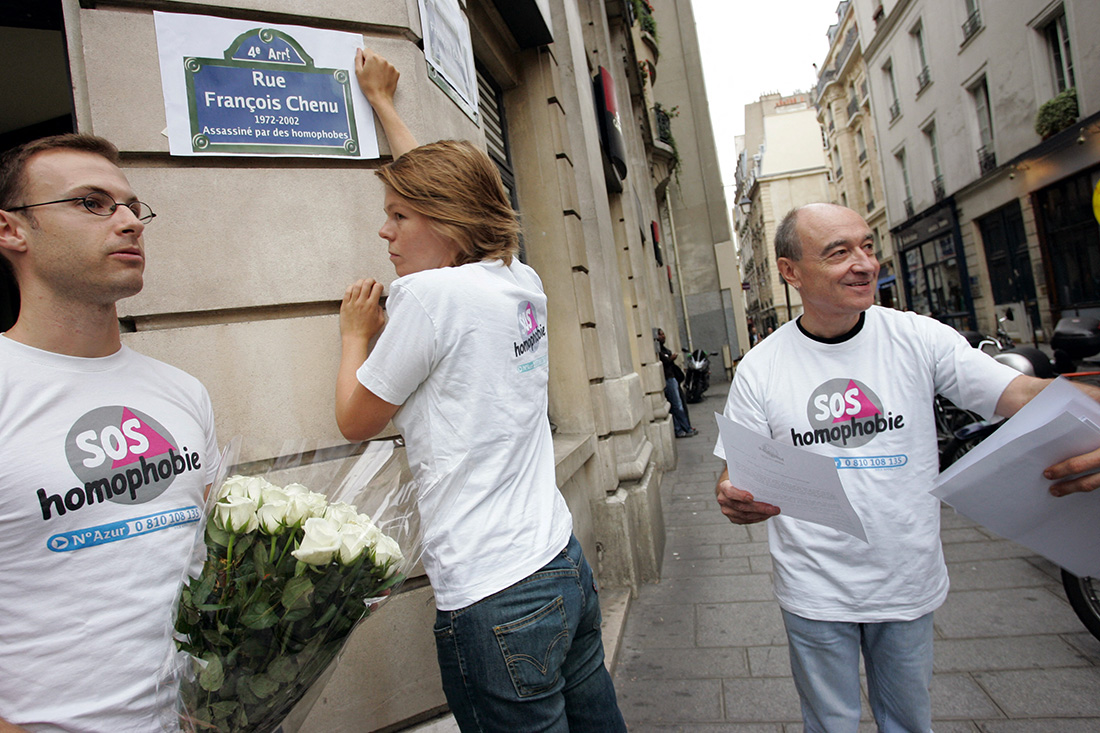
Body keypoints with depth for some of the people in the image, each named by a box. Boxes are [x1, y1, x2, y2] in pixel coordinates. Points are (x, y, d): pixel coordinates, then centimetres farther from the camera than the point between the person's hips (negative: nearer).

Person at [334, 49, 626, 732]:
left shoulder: (428, 293, -16)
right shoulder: (522, 282, 5)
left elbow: (356, 420, -2)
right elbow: (446, 180, 23)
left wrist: (356, 333, 14)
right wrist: (382, 103, 36)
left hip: (496, 603, -8)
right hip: (565, 564, 8)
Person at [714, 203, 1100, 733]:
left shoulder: (919, 339, -8)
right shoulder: (759, 369, -11)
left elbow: (1025, 394, -15)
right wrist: (734, 499, -29)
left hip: (909, 583, 2)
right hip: (815, 592, -1)